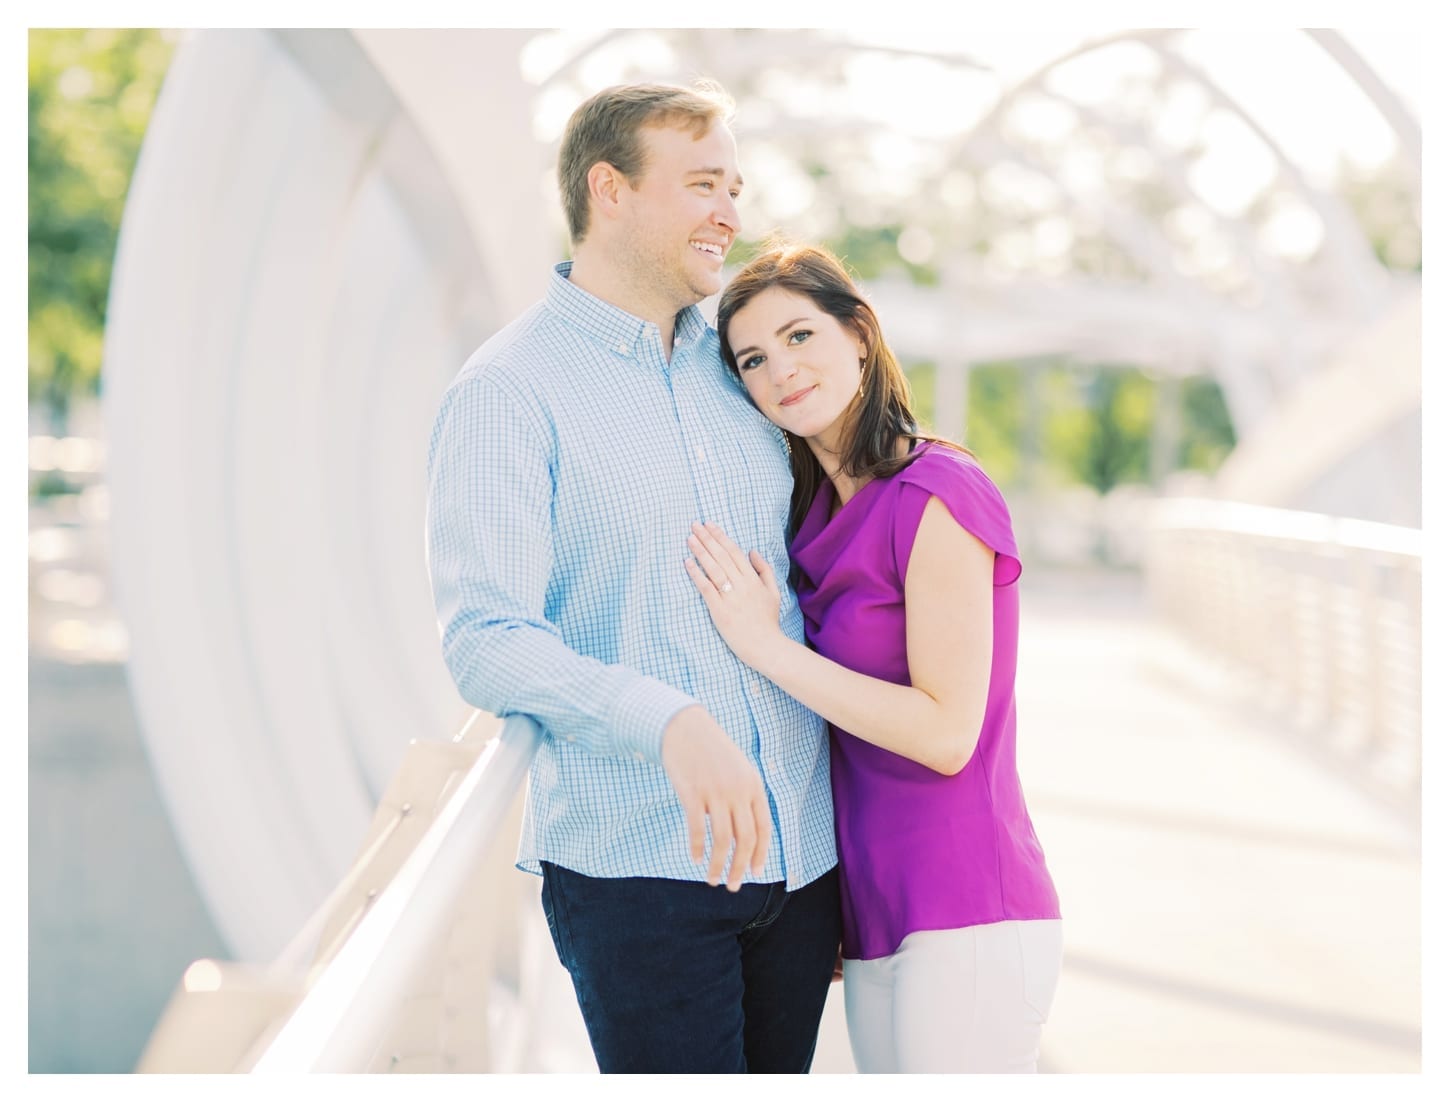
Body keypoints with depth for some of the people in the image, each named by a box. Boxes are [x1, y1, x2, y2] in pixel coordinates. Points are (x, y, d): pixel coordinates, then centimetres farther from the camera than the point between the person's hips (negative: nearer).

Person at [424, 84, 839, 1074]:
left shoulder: (735, 363, 13)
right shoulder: (507, 390, -6)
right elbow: (486, 642, -15)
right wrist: (672, 722, -31)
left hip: (803, 850, 6)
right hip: (638, 869, -6)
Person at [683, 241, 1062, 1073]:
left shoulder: (937, 494, -13)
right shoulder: (821, 510, 12)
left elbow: (947, 732, -17)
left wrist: (765, 644, -15)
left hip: (964, 921, -8)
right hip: (878, 920, 8)